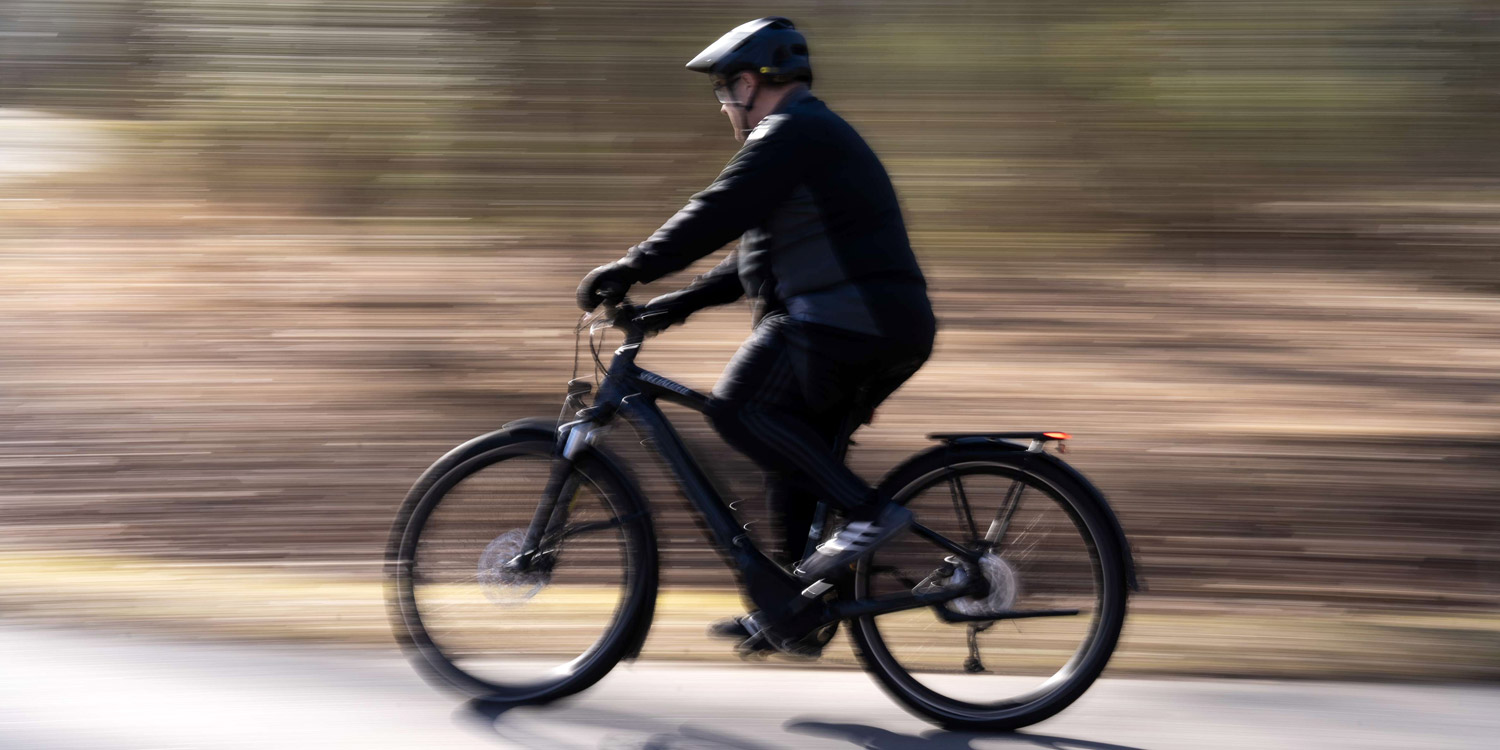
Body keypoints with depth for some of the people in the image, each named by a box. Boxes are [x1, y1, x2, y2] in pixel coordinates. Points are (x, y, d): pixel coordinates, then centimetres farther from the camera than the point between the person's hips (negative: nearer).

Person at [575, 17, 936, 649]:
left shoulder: (793, 132, -7)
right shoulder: (818, 134, 27)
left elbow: (719, 213, -18)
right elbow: (758, 252, 28)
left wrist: (633, 269, -16)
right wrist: (686, 300, 21)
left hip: (849, 319, -11)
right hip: (889, 330, 11)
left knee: (737, 408, -16)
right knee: (794, 452, 14)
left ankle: (867, 512, -17)